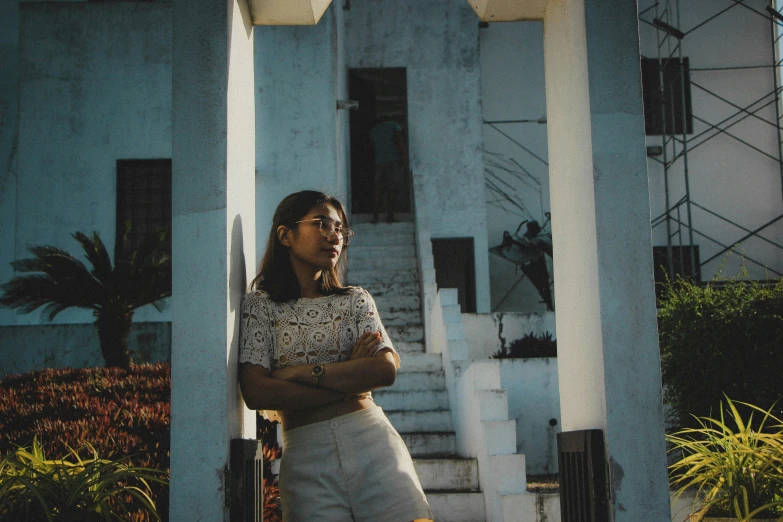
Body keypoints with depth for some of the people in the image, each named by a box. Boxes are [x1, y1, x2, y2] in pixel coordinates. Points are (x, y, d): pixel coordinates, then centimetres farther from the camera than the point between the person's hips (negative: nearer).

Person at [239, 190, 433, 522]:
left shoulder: (356, 300, 14)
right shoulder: (259, 305, 6)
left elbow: (387, 370, -4)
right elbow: (255, 393, -8)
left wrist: (299, 372, -10)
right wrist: (350, 379, -7)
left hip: (372, 442, 2)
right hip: (305, 456, -2)